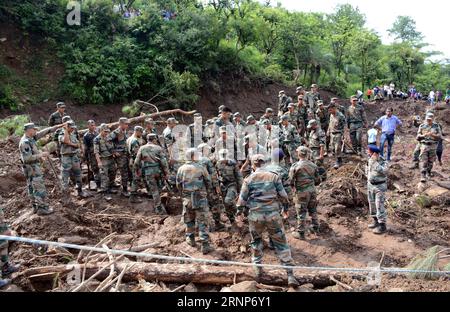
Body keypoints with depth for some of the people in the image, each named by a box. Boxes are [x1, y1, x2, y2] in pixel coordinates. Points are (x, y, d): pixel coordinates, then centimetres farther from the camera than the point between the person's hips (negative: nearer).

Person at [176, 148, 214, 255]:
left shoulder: (181, 169, 1)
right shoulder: (201, 168, -6)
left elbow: (178, 185, 7)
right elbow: (208, 183, 0)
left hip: (187, 199, 3)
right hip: (200, 198, -2)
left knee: (189, 219, 20)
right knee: (202, 221, 0)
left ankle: (191, 239, 33)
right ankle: (205, 245, -3)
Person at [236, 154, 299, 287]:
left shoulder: (249, 179, -1)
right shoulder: (274, 176, 0)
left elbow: (242, 198, 3)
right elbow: (283, 195, 4)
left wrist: (239, 210, 21)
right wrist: (286, 208, 21)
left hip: (255, 215, 0)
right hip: (273, 214, 0)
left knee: (256, 241, 22)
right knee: (281, 243, 6)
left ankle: (258, 270, 27)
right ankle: (290, 275, 4)